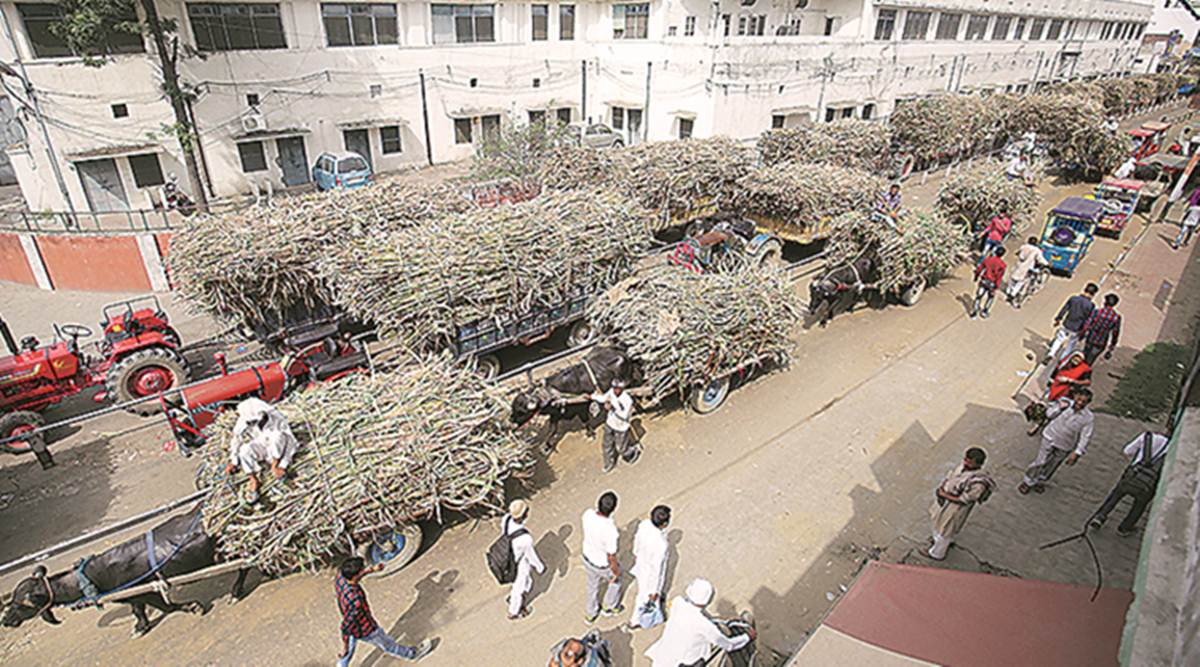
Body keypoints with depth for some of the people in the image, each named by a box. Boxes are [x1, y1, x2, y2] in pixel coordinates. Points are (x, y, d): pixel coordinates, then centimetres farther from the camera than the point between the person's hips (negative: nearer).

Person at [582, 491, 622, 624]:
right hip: (603, 564, -5)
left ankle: (590, 613, 57)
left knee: (593, 584, 33)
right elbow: (611, 557, -27)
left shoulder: (588, 514, -27)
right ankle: (610, 607, 55)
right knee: (616, 579, 31)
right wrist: (616, 571, -8)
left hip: (588, 557, 5)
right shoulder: (610, 531, -43)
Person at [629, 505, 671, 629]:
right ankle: (635, 621, 51)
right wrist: (654, 591, -12)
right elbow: (656, 570, -29)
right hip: (650, 575, -5)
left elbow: (637, 539, -4)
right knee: (645, 597, 25)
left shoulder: (644, 524, -26)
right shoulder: (660, 545, -44)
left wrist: (636, 553, 18)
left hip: (641, 563, 5)